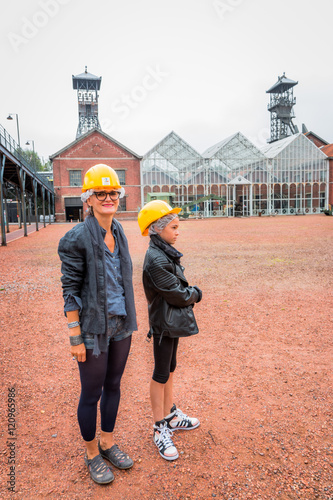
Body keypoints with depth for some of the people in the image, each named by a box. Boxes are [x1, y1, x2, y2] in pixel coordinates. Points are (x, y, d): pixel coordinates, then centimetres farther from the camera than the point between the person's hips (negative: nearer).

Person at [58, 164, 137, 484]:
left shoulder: (119, 233, 4)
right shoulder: (78, 238, -17)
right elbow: (70, 290, -15)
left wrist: (129, 320, 13)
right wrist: (76, 337, -14)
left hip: (120, 325, 6)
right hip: (94, 328, -6)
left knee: (113, 385, 20)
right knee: (92, 393, 11)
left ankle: (108, 443, 42)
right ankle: (92, 454, 35)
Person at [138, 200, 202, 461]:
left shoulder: (166, 253, 7)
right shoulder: (156, 259, -24)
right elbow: (178, 295, -22)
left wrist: (188, 293, -6)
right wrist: (196, 293, -5)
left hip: (173, 322, 9)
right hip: (164, 324, -9)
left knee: (170, 370, 21)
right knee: (161, 375, 5)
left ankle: (171, 416, 39)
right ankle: (160, 429, 22)